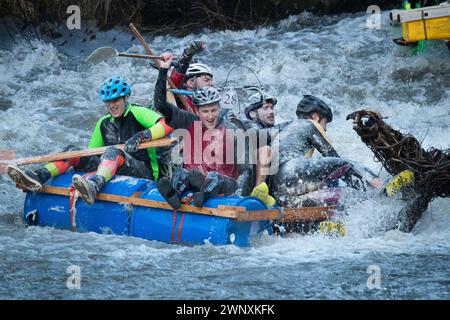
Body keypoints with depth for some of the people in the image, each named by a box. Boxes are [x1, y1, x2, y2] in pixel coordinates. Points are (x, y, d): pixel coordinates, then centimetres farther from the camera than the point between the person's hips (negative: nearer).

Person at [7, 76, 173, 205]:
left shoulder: (137, 113, 1)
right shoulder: (103, 123, 20)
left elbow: (168, 125, -16)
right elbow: (91, 153, 23)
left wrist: (143, 135, -29)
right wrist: (76, 159, 4)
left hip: (145, 172, -6)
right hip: (115, 172, 6)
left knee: (113, 152, -36)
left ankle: (94, 186, -64)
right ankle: (38, 177, -32)